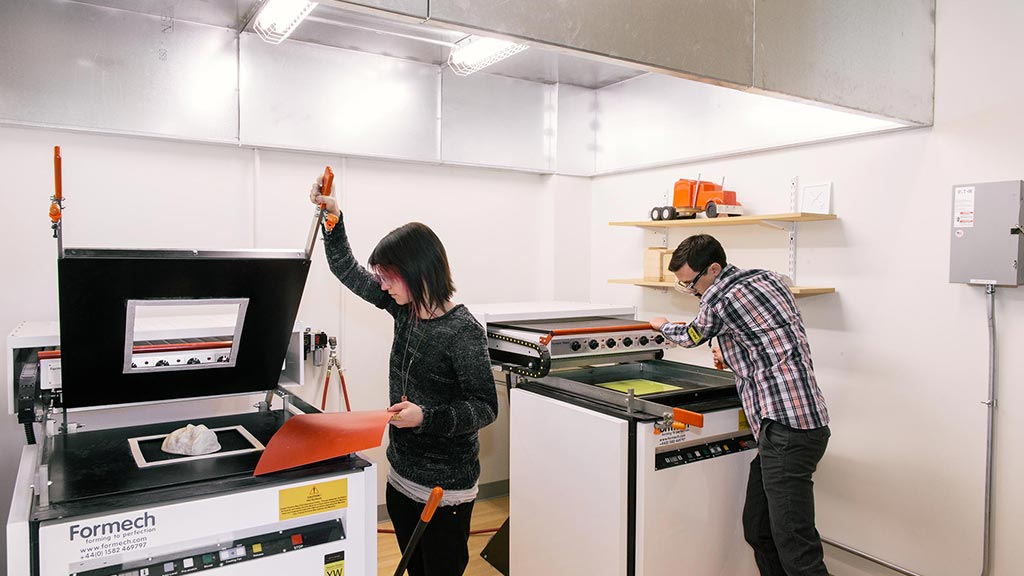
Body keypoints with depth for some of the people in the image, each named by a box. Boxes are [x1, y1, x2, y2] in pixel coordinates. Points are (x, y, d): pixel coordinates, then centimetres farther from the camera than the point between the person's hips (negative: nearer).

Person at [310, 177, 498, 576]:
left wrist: (426, 417, -28)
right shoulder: (405, 308, -1)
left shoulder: (462, 331, -21)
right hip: (401, 474, 7)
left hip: (445, 488, -7)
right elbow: (347, 271, 10)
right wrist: (332, 217, 0)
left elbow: (485, 407, -16)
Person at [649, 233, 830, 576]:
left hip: (787, 429, -10)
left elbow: (692, 336, 10)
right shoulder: (769, 278, 14)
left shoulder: (720, 300, -11)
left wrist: (663, 327, 29)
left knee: (795, 547, -9)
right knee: (757, 529, 14)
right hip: (799, 421, 10)